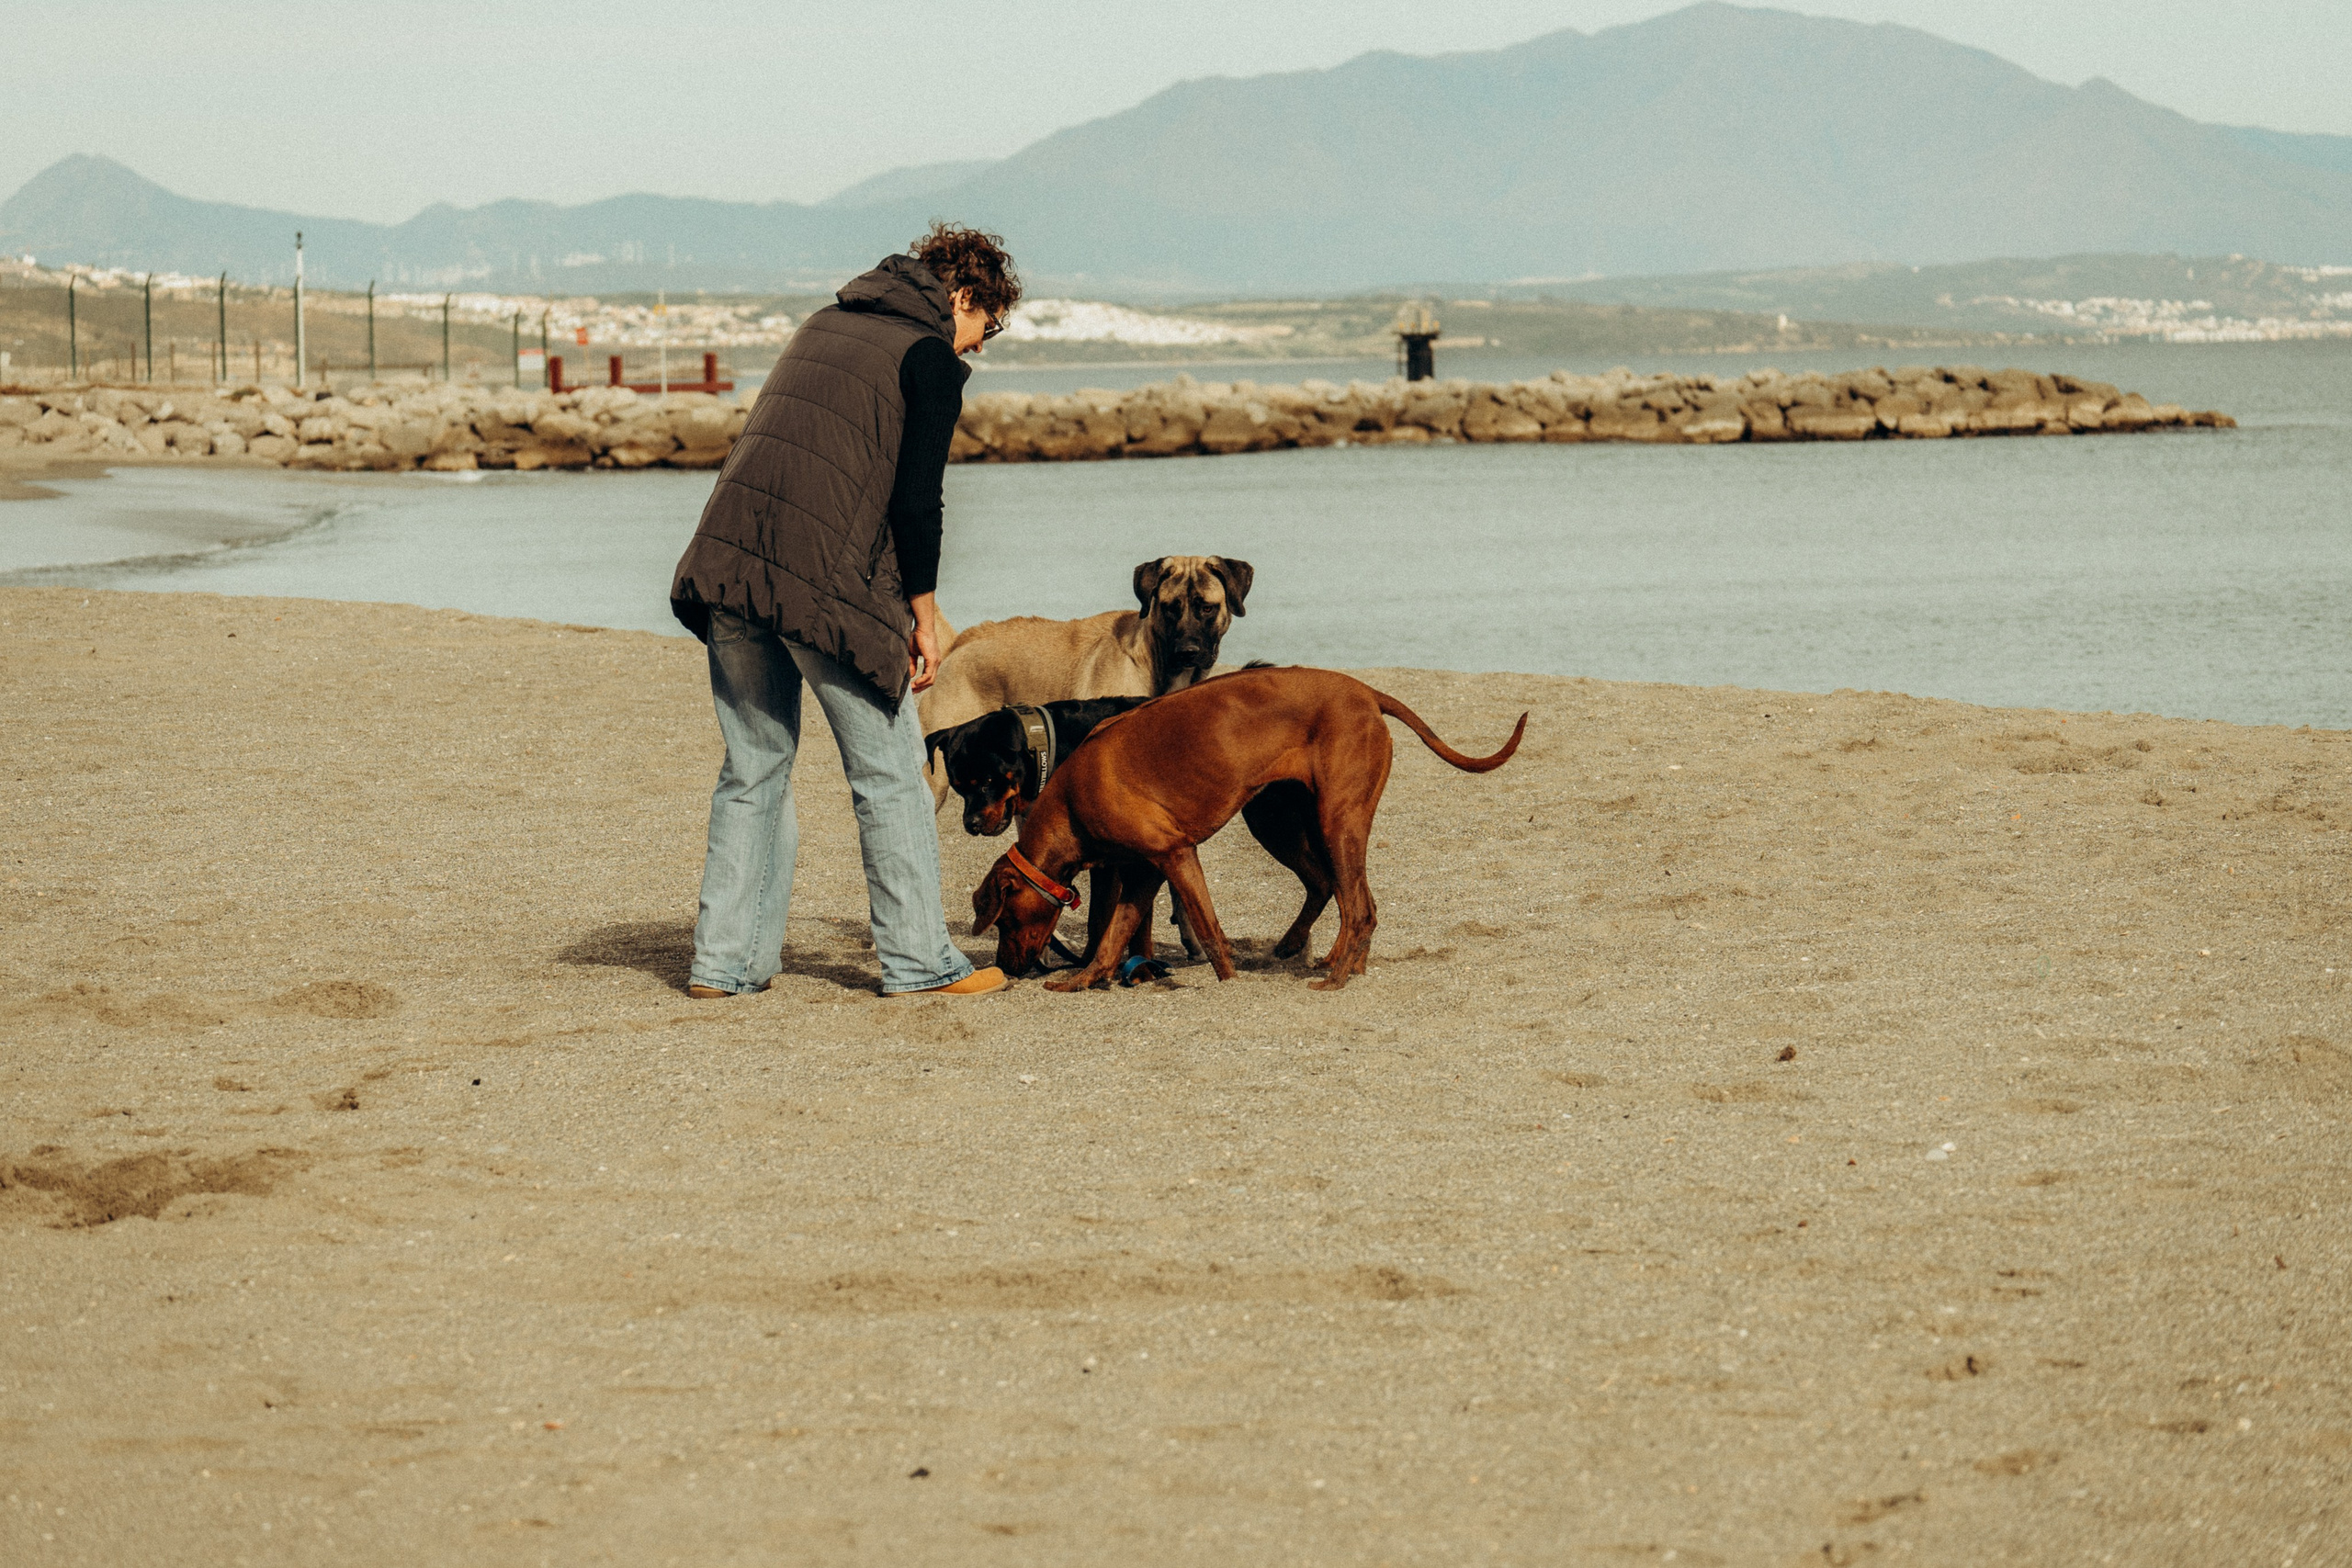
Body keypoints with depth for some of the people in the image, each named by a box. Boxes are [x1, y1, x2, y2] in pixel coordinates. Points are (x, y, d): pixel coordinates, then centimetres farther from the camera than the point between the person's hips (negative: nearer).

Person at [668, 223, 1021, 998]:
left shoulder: (825, 324, 22)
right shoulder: (929, 357, 0)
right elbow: (916, 499, -7)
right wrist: (923, 612, 2)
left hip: (728, 557, 7)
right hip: (825, 577, -7)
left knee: (753, 766, 15)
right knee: (888, 773, 4)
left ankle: (726, 958, 14)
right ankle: (919, 961, 7)